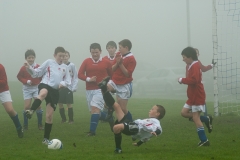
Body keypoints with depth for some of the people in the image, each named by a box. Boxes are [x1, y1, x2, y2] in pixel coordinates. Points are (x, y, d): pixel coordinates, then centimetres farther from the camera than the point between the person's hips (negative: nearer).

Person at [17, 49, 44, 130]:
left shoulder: (38, 67, -8)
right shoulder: (23, 68, -7)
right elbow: (19, 76, 2)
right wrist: (26, 81, -13)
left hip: (37, 88, 0)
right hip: (27, 89, 0)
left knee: (38, 105, -5)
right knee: (27, 106, -4)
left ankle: (40, 125, 5)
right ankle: (25, 125, 7)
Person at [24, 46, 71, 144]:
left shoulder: (65, 67, 16)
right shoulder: (49, 62, 6)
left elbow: (68, 81, 17)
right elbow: (37, 73, 6)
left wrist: (63, 83, -5)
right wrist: (29, 68, -13)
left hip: (55, 91, 4)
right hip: (45, 85, -4)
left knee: (49, 116, 0)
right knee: (43, 93, -45)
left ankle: (46, 139, 9)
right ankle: (31, 111, -59)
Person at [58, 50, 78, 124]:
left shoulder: (72, 65, 0)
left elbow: (75, 77, 1)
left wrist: (74, 87, -7)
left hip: (69, 87, -2)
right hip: (60, 88, 2)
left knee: (69, 104, -4)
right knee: (60, 104, 4)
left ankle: (71, 120, 7)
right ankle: (63, 119, 18)